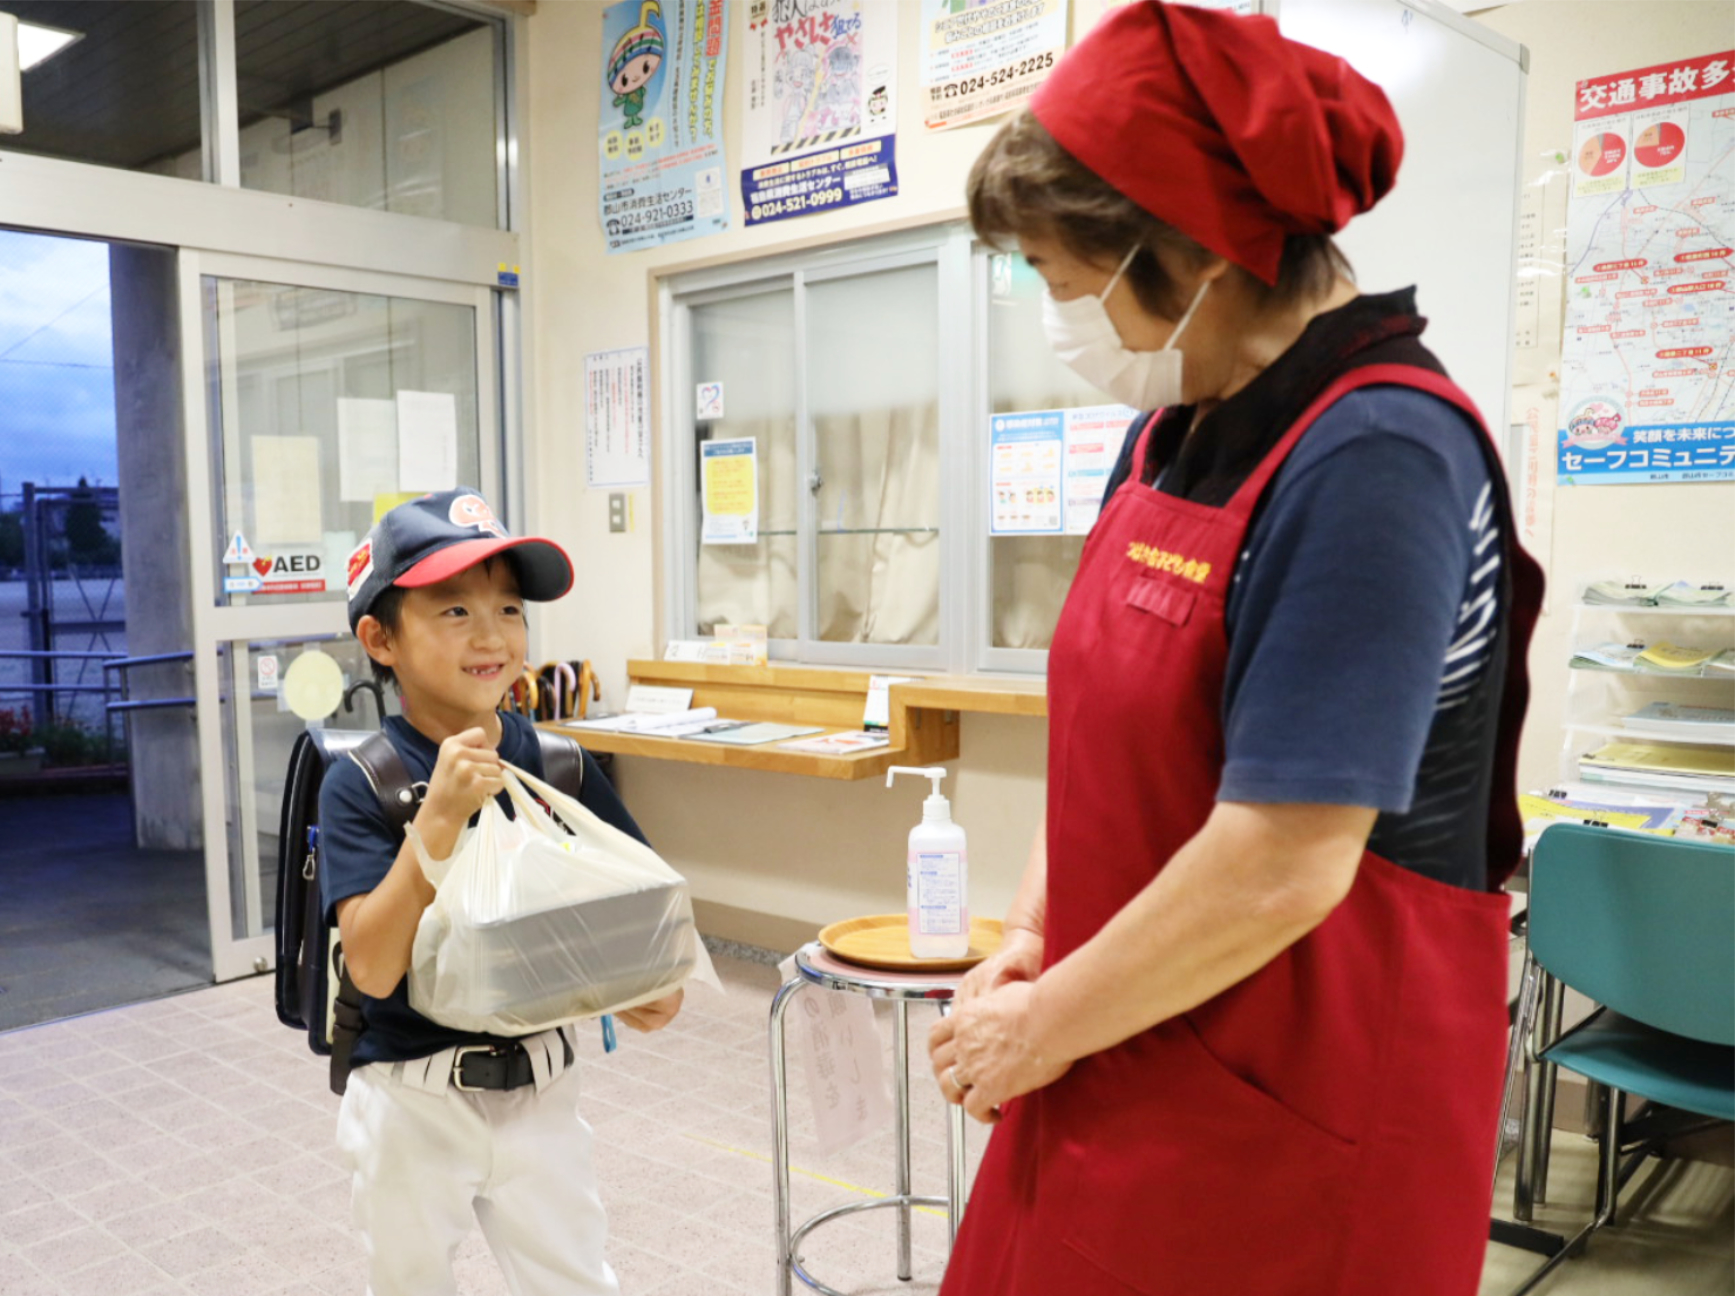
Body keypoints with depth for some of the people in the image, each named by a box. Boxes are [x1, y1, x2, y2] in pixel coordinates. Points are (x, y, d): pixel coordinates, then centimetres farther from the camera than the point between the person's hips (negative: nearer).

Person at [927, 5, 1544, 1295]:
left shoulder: (1377, 456, -21)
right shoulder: (1172, 432, 5)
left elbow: (1279, 869, -25)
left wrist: (1046, 1027, -13)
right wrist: (1030, 938, 1)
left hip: (1290, 1109, -7)